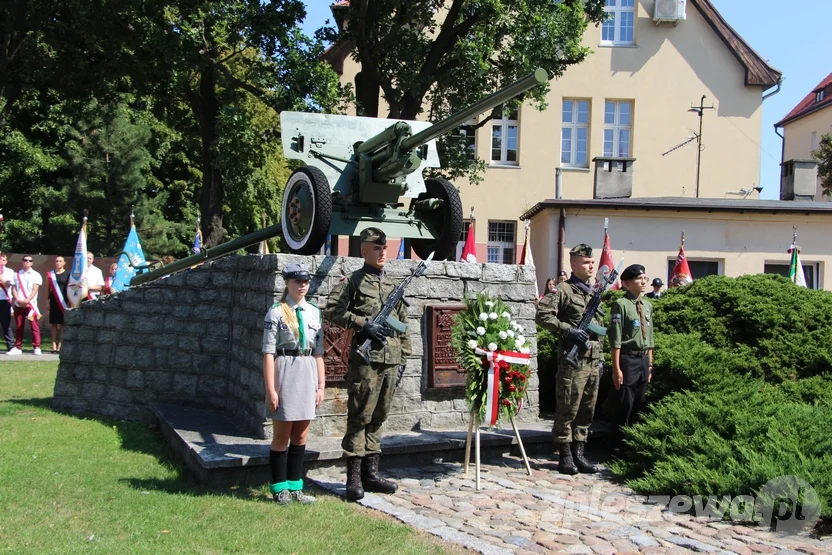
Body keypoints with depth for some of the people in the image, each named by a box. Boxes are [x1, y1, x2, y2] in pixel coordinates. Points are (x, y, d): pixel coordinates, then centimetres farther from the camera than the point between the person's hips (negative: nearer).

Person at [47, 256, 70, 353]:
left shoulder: (67, 274, 4)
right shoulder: (51, 274, 10)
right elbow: (49, 288, 12)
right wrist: (47, 301, 6)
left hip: (64, 302, -2)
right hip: (54, 301, 2)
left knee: (62, 324, -3)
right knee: (53, 323, 0)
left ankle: (60, 345, -1)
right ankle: (54, 346, 2)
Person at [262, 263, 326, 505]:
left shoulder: (314, 312, 9)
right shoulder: (277, 312, -6)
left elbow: (318, 352, 11)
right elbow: (268, 352, -9)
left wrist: (320, 385, 8)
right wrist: (270, 389, -13)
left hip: (308, 374, 5)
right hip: (285, 372, -5)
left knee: (301, 436, 11)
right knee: (282, 436, 5)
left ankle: (295, 486, 21)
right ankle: (279, 488, 16)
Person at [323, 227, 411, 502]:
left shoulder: (392, 285, 18)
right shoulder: (352, 281, 0)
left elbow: (403, 321, 23)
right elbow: (331, 310, -10)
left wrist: (404, 354, 17)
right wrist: (363, 324, -16)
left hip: (391, 360, 6)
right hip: (366, 359, -6)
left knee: (378, 418, 11)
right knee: (359, 418, -4)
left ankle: (370, 472, 18)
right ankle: (354, 477, 2)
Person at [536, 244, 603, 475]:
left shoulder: (594, 293, 18)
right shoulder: (563, 290, -6)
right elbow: (542, 316, -15)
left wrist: (600, 357, 19)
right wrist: (569, 330, -20)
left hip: (593, 362, 7)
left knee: (587, 409, 10)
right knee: (568, 409, -2)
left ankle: (579, 453, 19)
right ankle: (565, 456, 6)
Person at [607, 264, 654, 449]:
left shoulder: (647, 305, 11)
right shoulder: (621, 305, -11)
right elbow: (615, 339, -14)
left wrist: (650, 364, 14)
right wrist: (616, 368, -16)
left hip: (644, 360, 7)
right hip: (628, 359, -7)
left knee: (638, 405, 15)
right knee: (623, 406, -1)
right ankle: (617, 446, 11)